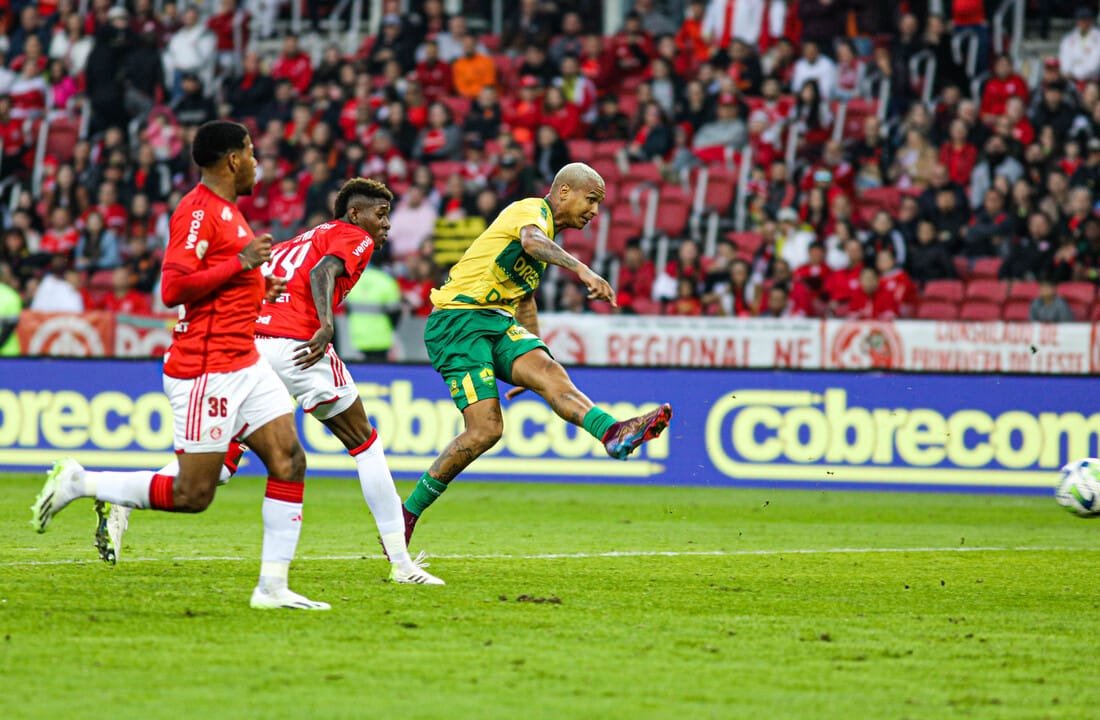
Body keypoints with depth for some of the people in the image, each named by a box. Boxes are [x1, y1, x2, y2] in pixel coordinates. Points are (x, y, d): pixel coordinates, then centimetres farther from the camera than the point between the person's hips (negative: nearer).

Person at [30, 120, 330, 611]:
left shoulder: (226, 211, 17)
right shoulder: (198, 211, -13)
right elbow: (173, 288, -22)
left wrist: (258, 288, 16)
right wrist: (242, 263, -20)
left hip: (245, 364, 10)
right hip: (206, 369, -10)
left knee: (289, 463, -2)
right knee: (192, 494, -7)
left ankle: (272, 587, 0)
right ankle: (78, 482, 9)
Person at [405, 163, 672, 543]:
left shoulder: (550, 236, 24)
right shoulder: (531, 210, -5)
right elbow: (531, 241, -31)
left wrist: (536, 358, 40)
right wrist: (581, 269, -46)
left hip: (497, 322, 8)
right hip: (457, 318, -8)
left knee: (548, 373, -23)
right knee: (485, 429, -19)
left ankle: (613, 433, -50)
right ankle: (408, 511, -7)